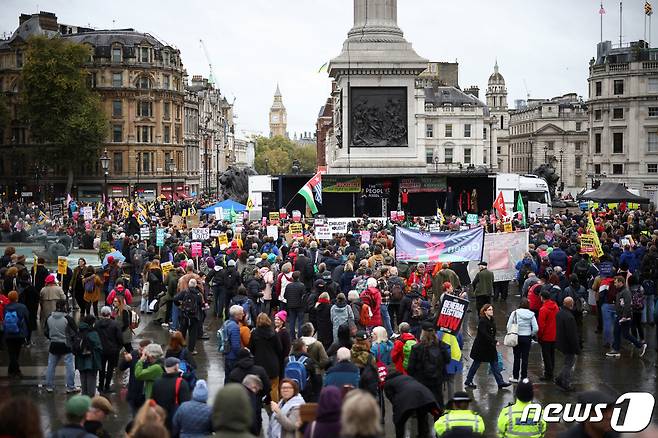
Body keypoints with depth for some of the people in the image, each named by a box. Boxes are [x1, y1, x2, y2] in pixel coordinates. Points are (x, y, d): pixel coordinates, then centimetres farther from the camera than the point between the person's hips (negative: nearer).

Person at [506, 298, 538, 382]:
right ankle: (523, 377, 13)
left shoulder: (515, 313, -9)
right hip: (527, 338, 1)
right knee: (525, 358, 8)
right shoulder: (531, 315, -6)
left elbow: (509, 326, -8)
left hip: (516, 337, -1)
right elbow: (536, 328, -7)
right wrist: (531, 335, 9)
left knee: (517, 357, 8)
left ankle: (515, 377, 12)